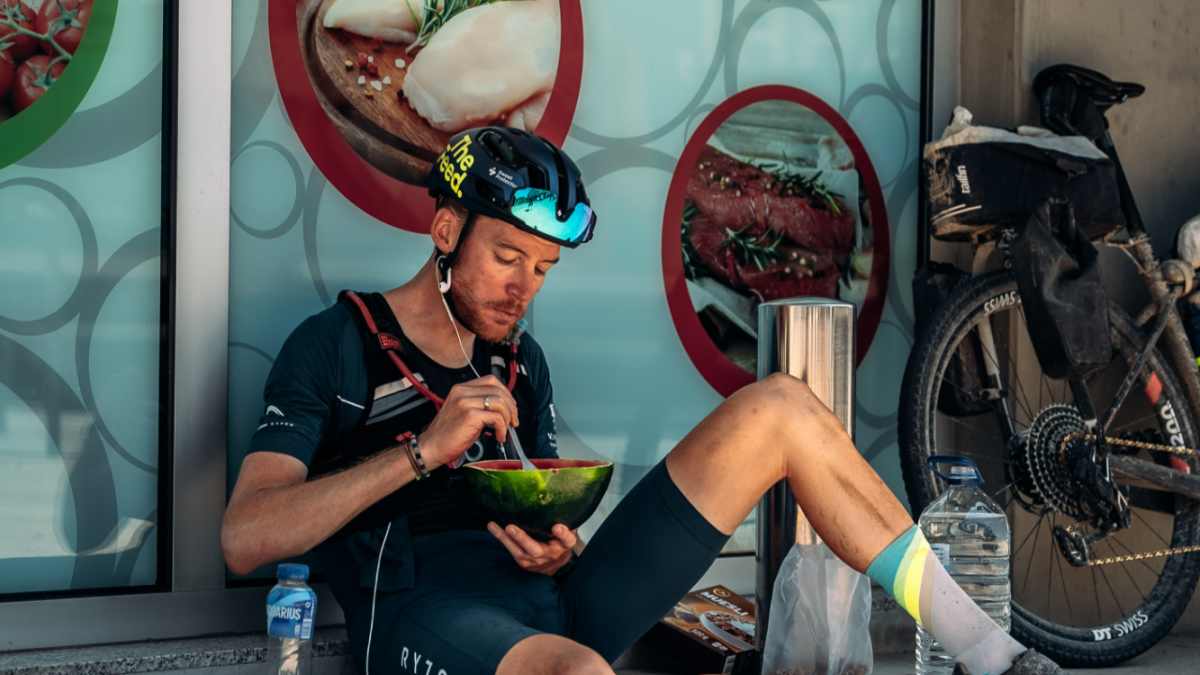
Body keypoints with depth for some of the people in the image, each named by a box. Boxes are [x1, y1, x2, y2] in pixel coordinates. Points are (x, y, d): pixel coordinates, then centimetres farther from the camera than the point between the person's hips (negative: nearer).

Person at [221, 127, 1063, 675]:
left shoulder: (520, 359, 22)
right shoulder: (336, 343, 4)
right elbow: (244, 539, -8)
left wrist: (559, 550, -2)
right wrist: (423, 451, -16)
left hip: (550, 603, 7)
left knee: (778, 409, -2)